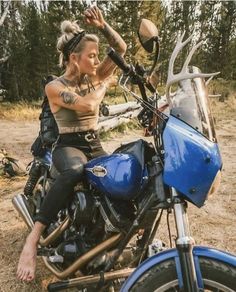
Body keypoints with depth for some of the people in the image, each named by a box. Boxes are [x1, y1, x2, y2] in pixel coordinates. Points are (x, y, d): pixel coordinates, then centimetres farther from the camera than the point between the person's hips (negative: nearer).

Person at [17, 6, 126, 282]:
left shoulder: (93, 78, 9)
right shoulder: (54, 87, -8)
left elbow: (121, 48, 5)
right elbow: (86, 105, -24)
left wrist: (102, 25, -7)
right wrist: (104, 85, -7)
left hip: (94, 145, 6)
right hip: (68, 146, -6)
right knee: (74, 171, -41)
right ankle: (32, 240, -35)